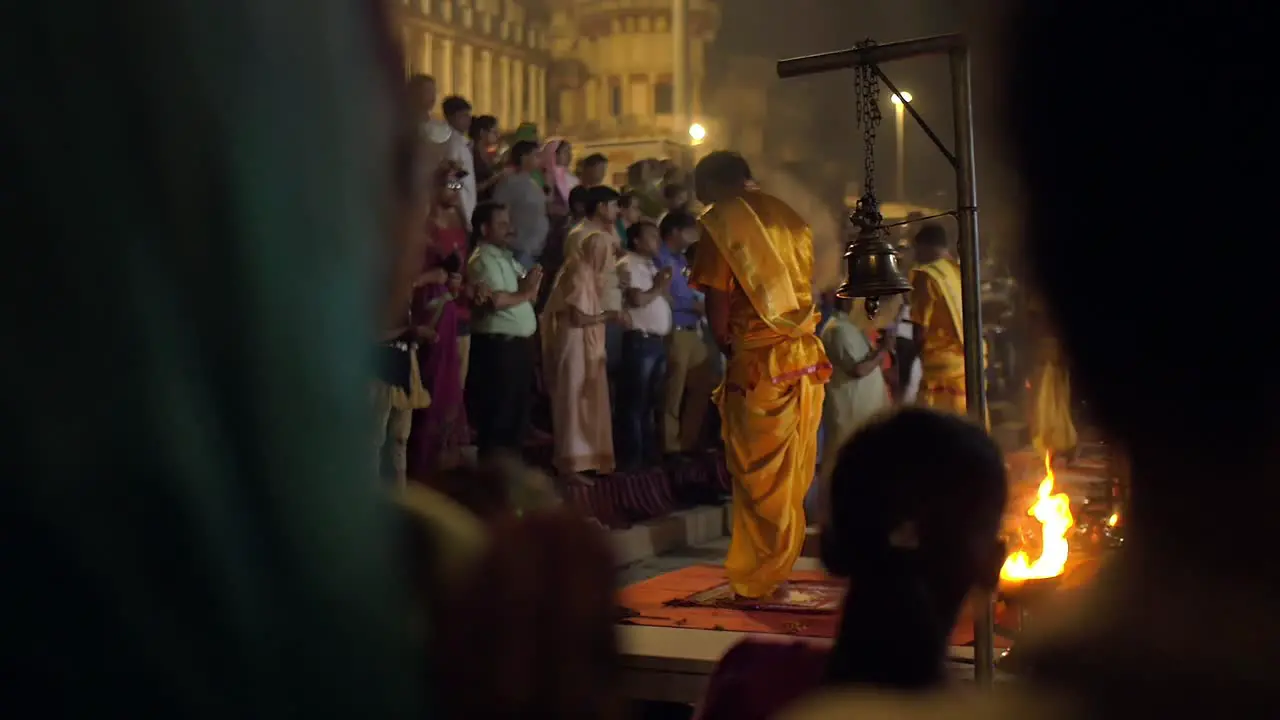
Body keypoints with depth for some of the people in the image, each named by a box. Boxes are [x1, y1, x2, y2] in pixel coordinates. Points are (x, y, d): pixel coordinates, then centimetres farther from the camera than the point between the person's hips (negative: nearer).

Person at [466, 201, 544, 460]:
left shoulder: (507, 258, 18)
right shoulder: (483, 260, -12)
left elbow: (528, 295, 20)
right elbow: (495, 300, -25)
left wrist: (532, 284, -2)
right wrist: (524, 292, -10)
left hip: (519, 343, 10)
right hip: (498, 345, -10)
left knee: (517, 409, 16)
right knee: (499, 412, -4)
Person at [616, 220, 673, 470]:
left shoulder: (652, 265, 21)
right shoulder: (629, 264, -7)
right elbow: (637, 299, -18)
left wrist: (664, 286, 3)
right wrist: (659, 288, -2)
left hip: (658, 340, 9)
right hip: (640, 340, -9)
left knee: (652, 401, 14)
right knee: (635, 401, -5)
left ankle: (650, 451, 21)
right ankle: (632, 457, -2)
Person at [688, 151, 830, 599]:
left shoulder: (720, 222, -3)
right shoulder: (789, 218, 15)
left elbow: (717, 299, -7)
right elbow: (805, 288, 15)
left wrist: (726, 346, 11)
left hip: (758, 363, -6)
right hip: (806, 359, 6)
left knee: (759, 477, 2)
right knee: (793, 475, 12)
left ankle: (760, 578, 9)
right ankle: (781, 568, 21)